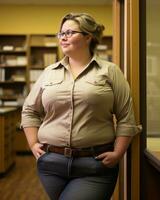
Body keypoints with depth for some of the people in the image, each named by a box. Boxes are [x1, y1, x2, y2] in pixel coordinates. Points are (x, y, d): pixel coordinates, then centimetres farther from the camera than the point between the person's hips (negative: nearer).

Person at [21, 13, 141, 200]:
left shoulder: (110, 71, 0)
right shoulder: (49, 73, 8)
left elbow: (126, 118, -1)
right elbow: (29, 111, 15)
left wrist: (118, 154, -7)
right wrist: (33, 144, 6)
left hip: (96, 165, -3)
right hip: (51, 162, 4)